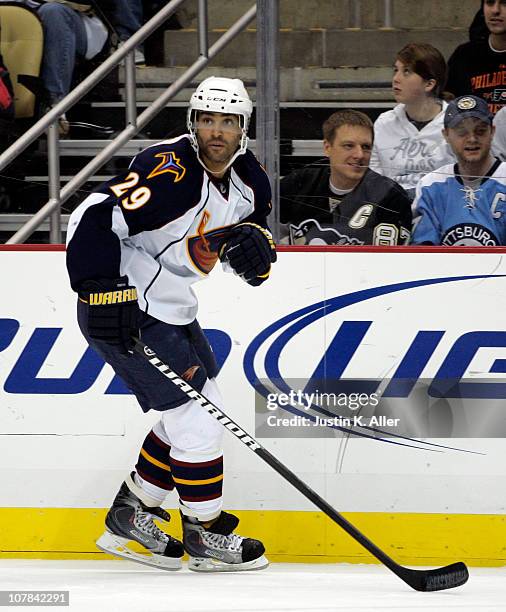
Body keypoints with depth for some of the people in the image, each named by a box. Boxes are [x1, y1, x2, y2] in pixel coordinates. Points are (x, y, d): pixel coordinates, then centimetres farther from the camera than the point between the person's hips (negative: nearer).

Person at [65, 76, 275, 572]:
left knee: (198, 413, 17)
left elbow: (255, 267, 12)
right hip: (124, 310, -10)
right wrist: (103, 292, -32)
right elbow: (94, 218, -29)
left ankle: (131, 515, 28)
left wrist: (251, 244, -12)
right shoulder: (169, 171, -24)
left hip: (171, 311, 10)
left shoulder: (249, 178, 4)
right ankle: (205, 535, 6)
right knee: (196, 421, -8)